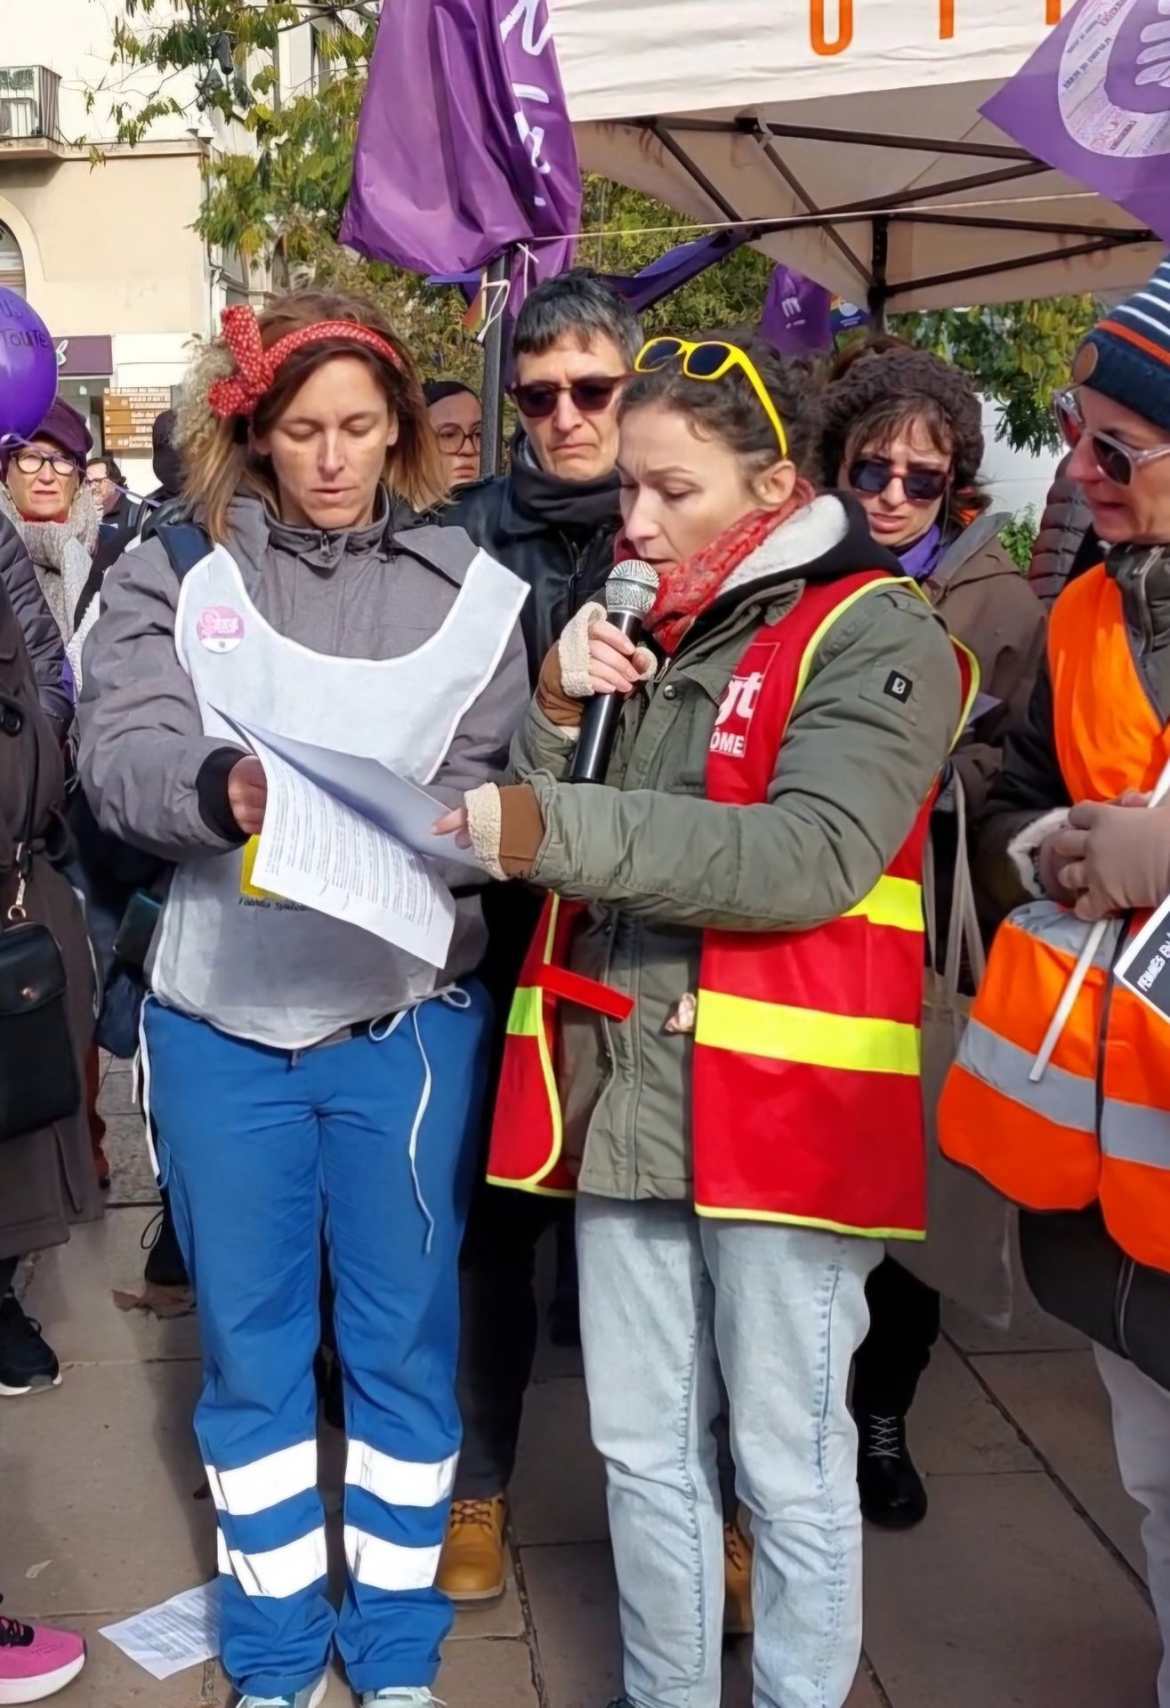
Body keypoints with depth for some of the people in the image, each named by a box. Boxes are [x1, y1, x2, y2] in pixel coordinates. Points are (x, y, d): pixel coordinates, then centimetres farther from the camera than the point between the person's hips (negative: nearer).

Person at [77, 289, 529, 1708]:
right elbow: (121, 759, -11)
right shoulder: (170, 574, 2)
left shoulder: (469, 587, 2)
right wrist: (220, 791, -31)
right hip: (219, 1016, 1)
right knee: (250, 1347, 13)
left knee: (403, 1339, 10)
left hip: (406, 1017, 0)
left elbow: (485, 792, -4)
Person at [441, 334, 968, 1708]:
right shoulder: (640, 627, 15)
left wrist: (561, 829, -27)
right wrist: (558, 710, -7)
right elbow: (547, 839, 11)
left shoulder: (873, 633, -7)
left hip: (781, 1113, -6)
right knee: (641, 1452, 17)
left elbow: (810, 855, -22)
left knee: (787, 1471, 8)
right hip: (620, 1095, 6)